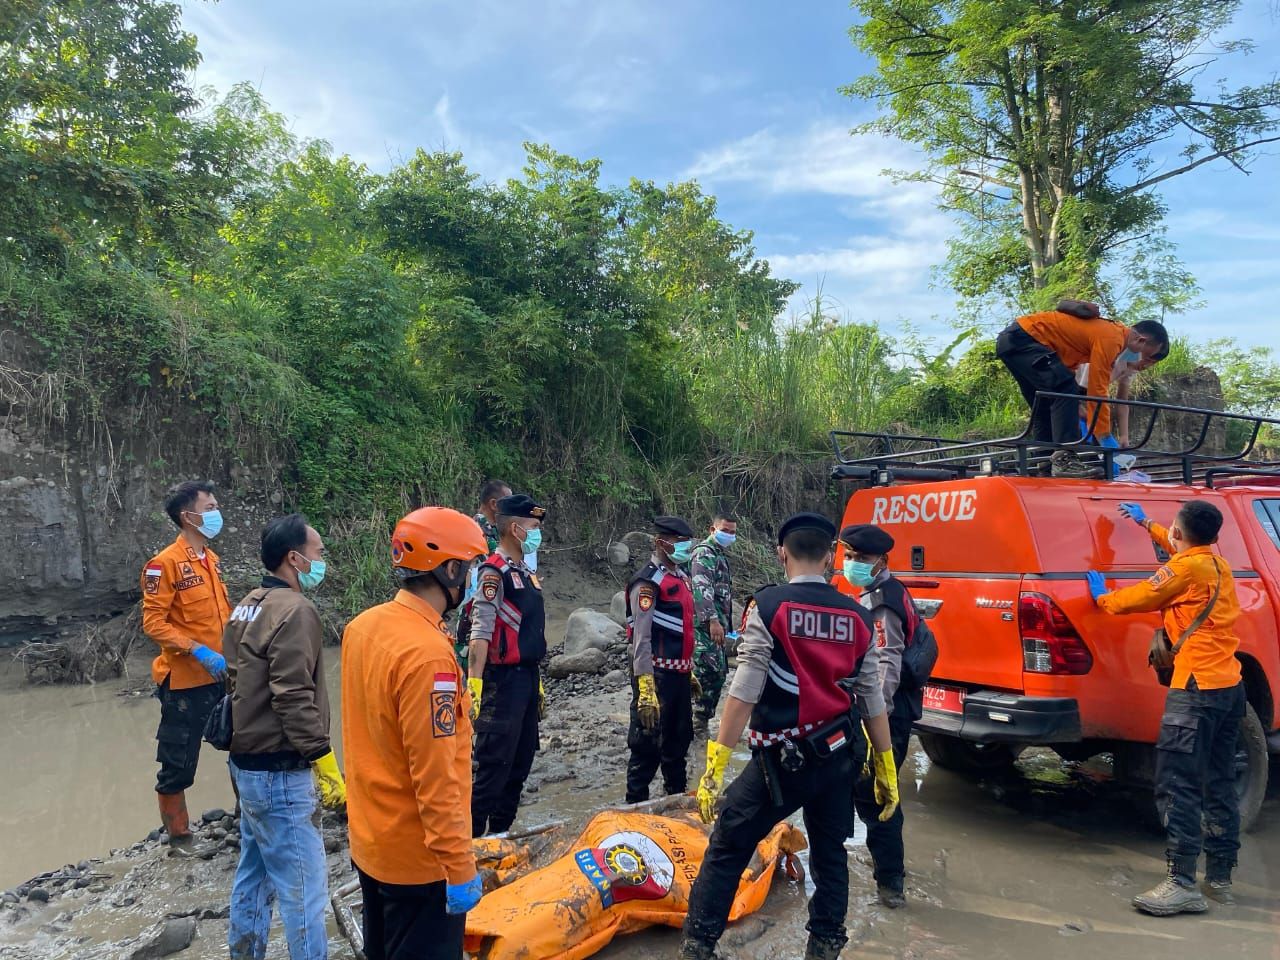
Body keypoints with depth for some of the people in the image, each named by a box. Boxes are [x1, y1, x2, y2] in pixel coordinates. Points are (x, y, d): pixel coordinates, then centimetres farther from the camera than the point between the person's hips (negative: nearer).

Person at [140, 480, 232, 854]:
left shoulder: (212, 559, 9)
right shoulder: (164, 564, -14)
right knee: (178, 764, 8)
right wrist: (198, 651, -25)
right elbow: (153, 622, -18)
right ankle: (179, 835, 26)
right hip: (185, 681, -7)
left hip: (222, 676, 7)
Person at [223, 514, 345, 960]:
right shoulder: (295, 611, -20)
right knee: (303, 887, -1)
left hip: (246, 762, 10)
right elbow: (294, 700, -25)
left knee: (253, 873, 21)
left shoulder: (248, 606, 10)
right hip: (280, 775, -10)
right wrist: (325, 764, -20)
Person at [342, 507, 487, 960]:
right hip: (418, 857, -8)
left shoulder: (362, 626, -2)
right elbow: (435, 777, -26)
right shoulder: (426, 653, -28)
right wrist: (459, 867, -19)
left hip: (369, 841, 8)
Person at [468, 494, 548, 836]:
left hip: (527, 678, 9)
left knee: (521, 763, 15)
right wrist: (474, 686, -27)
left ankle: (500, 833, 27)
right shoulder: (494, 571, -14)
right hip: (503, 681, -9)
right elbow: (480, 633, -21)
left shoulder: (525, 572, 15)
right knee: (494, 765, -6)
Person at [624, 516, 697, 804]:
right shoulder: (648, 581, -15)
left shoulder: (681, 576, 14)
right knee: (648, 745, -1)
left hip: (680, 673, 9)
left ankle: (677, 796, 37)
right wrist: (645, 689, -26)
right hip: (657, 674, -9)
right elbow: (641, 638, -21)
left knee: (679, 740, 21)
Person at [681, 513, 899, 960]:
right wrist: (886, 769, 15)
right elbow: (872, 702, 5)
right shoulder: (857, 616, 1)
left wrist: (715, 766, -15)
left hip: (783, 759, -4)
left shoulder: (769, 607, -12)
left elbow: (744, 693, -17)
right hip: (838, 757, 5)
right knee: (830, 853, 22)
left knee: (728, 848, 9)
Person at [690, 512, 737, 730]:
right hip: (706, 623, -10)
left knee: (718, 672, 11)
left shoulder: (721, 554, 23)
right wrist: (713, 620, -28)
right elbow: (701, 588, -21)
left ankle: (702, 718, 17)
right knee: (708, 670, -15)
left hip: (717, 623, 10)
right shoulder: (704, 552, -8)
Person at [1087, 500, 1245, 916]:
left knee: (1178, 785, -9)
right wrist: (1147, 525, 47)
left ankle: (1183, 884, -10)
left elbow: (1140, 598, -4)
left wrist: (1102, 598, 15)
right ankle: (1220, 878, 20)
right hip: (1230, 685, 9)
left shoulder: (1186, 567, -11)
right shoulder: (1218, 565, 14)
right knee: (1219, 785, 13)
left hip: (1197, 688, -9)